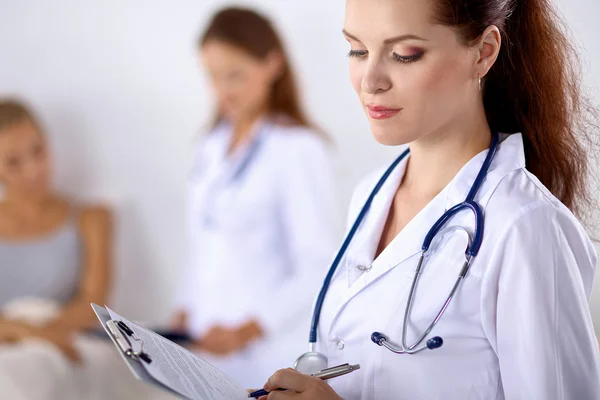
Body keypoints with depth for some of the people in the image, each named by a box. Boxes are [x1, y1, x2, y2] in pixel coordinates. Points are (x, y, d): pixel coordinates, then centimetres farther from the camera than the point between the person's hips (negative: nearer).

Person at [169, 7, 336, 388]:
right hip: (209, 350, 6)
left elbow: (319, 269, -12)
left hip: (269, 355, -6)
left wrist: (247, 331, -19)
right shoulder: (214, 147, 12)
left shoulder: (298, 149, -9)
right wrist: (183, 316, 6)